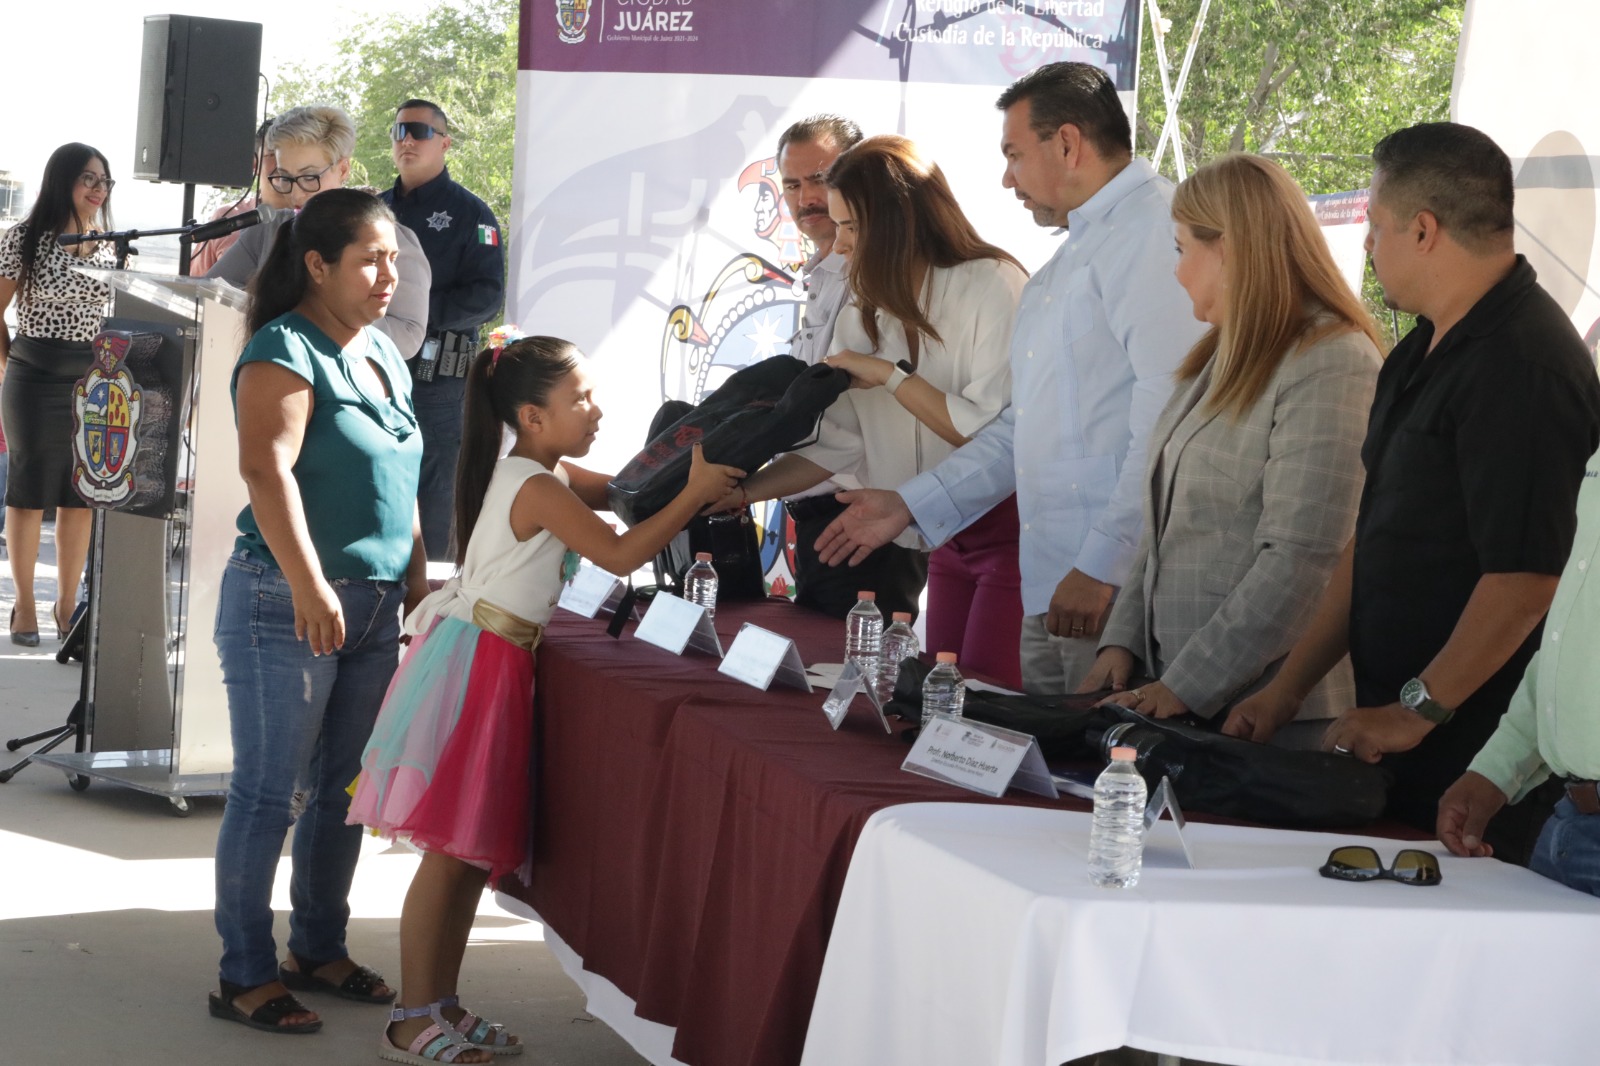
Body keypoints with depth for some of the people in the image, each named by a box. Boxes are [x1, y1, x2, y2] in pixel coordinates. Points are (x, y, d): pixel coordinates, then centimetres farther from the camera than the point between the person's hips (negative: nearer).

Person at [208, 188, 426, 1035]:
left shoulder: (383, 354, 14)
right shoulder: (287, 351, -12)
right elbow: (266, 469, -24)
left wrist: (417, 576, 18)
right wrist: (309, 585, -30)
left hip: (373, 609, 8)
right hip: (287, 607, -8)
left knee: (344, 790, 14)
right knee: (267, 794, -1)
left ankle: (318, 949, 27)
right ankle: (245, 975, 6)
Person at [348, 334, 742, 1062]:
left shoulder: (547, 475, 12)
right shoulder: (539, 488, -16)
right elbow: (620, 554, -18)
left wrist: (691, 471, 1)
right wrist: (695, 494, -16)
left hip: (498, 668, 10)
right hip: (474, 667, -10)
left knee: (474, 853, 12)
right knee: (451, 853, -6)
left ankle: (440, 1004, 19)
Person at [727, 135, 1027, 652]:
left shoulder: (993, 286, -12)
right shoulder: (861, 318, 10)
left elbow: (993, 432, -21)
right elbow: (836, 447, 10)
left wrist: (892, 375, -15)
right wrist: (736, 492, 3)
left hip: (1011, 529, -7)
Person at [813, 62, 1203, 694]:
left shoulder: (1153, 229, -10)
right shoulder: (1072, 255, 25)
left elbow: (1168, 417, -20)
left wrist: (1104, 566, -23)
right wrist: (910, 506, 23)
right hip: (1051, 589, 10)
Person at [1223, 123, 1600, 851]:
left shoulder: (1524, 367, -18)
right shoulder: (1423, 355, 16)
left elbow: (1526, 578, -23)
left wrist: (1416, 711, -15)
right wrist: (1289, 687, 14)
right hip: (1394, 739, 9)